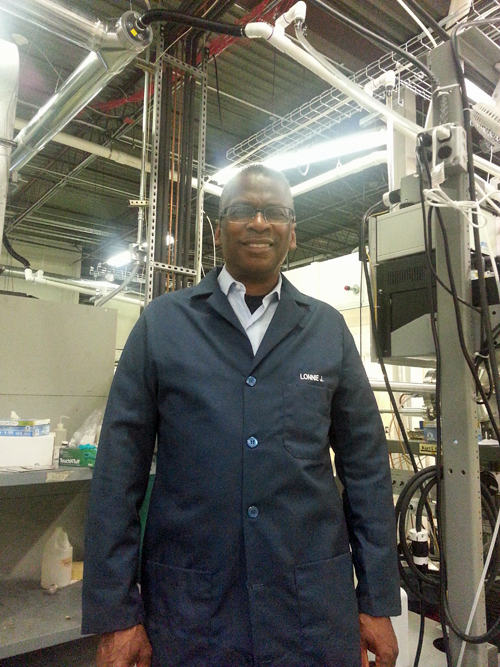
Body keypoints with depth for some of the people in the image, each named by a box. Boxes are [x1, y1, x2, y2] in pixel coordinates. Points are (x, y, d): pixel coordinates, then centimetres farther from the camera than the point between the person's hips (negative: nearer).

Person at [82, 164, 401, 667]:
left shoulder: (328, 329, 3)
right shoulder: (161, 322, -2)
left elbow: (366, 468, 3)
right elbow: (119, 469, -4)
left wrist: (378, 602, 4)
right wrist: (114, 614, -4)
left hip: (315, 606, 2)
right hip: (188, 607, 0)